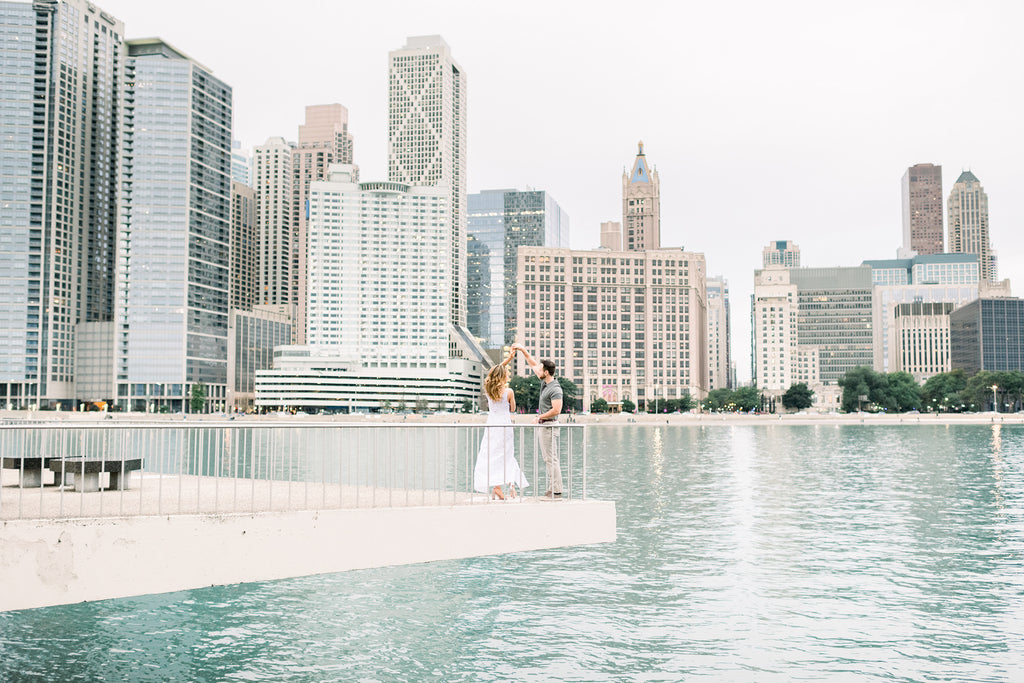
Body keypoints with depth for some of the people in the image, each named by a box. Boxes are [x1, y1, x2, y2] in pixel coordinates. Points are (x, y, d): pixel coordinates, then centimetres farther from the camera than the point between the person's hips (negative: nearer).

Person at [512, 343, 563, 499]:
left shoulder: (555, 389, -17)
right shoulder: (544, 382, 10)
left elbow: (556, 410, -24)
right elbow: (532, 364, 21)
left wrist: (540, 416, -12)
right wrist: (522, 350, 17)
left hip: (549, 426, -10)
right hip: (542, 426, 10)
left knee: (551, 459, -10)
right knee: (547, 459, 10)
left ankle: (556, 492, -9)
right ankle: (552, 489, 13)